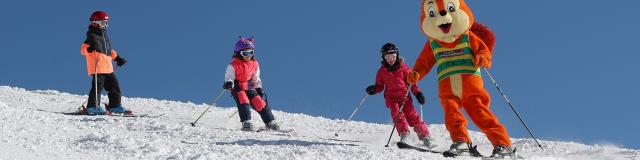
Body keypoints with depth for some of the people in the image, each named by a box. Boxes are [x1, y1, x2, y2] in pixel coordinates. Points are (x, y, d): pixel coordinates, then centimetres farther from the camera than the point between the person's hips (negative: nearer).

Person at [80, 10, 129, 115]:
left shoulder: (104, 35, 22)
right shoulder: (92, 36, -6)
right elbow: (83, 49, -13)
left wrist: (117, 58, 29)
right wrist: (90, 48, -33)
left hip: (108, 68, 9)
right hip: (97, 67, -9)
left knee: (114, 86, 10)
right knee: (98, 86, -13)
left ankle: (115, 106, 17)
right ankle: (93, 107, -9)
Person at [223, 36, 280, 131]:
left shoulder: (254, 64, 6)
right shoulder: (233, 65, -9)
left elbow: (256, 79, 17)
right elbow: (229, 76, -12)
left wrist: (259, 88, 8)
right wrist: (228, 83, -34)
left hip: (249, 88, 4)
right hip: (237, 88, -4)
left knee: (260, 102, -7)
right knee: (243, 101, -29)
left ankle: (270, 122, 3)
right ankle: (246, 123, -32)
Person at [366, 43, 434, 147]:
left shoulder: (402, 67, 5)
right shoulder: (382, 71, 7)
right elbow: (380, 86, 12)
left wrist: (418, 93, 0)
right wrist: (373, 89, -10)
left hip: (404, 96, -1)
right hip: (391, 97, 1)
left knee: (412, 116, -9)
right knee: (397, 113, -24)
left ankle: (425, 136, -3)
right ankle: (404, 135, -24)